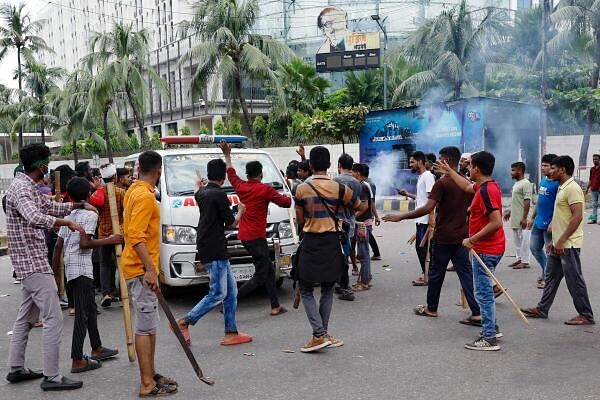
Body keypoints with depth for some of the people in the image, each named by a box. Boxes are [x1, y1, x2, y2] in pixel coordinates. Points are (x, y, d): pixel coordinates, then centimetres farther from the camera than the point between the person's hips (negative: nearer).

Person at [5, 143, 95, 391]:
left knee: (26, 317, 18)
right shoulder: (21, 188, -17)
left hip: (30, 263, 11)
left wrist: (79, 205, 17)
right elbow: (34, 217, -34)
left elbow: (50, 207, 26)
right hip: (33, 262, -11)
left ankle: (16, 368, 28)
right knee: (53, 319, -9)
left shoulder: (30, 187, 15)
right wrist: (68, 223, -31)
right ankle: (51, 377, -5)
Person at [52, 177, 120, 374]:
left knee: (90, 307, 20)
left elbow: (59, 245, 13)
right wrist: (109, 240, -14)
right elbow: (84, 243, -21)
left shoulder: (70, 215, 15)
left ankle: (96, 348, 30)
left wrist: (54, 269, 17)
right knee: (82, 314, -6)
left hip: (70, 266, 9)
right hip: (81, 267, -9)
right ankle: (77, 361, -5)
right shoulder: (90, 214, -10)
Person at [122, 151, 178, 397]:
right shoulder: (145, 196, -17)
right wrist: (150, 269, -26)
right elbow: (136, 236, -25)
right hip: (142, 269, -10)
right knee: (145, 327, -5)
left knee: (148, 325, 15)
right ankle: (148, 384, 1)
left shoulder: (134, 191, 13)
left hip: (138, 268, 10)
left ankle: (150, 375, 24)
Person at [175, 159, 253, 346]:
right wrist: (240, 211, 10)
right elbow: (232, 223, -8)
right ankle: (184, 322, 0)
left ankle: (231, 333, 14)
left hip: (205, 248, 10)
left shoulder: (201, 193, 11)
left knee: (231, 290, 11)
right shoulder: (219, 194, -15)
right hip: (214, 251, -10)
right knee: (218, 294, -4)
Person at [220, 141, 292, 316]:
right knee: (260, 276, -5)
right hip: (256, 237, -8)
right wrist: (288, 197, 19)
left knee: (269, 270, 16)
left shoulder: (241, 186, 6)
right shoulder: (265, 190, -12)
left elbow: (231, 173, 26)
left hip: (244, 235, 8)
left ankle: (275, 306, 19)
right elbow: (286, 203, -4)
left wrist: (227, 155, 38)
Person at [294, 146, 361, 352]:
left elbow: (300, 220, 2)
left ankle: (319, 335, -4)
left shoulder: (302, 189, -6)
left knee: (306, 290, 7)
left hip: (311, 243, -2)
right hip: (332, 244, 2)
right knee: (327, 290, 15)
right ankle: (323, 333, 17)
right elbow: (360, 208, 11)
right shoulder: (340, 188, -4)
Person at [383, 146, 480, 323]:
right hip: (462, 236, 6)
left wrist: (401, 217, -21)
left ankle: (431, 308, 24)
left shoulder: (442, 182, -15)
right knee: (466, 272, 5)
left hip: (443, 237, -6)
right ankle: (477, 313, 0)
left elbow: (428, 208, -23)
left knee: (436, 273, 10)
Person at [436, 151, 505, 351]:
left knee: (483, 293, -4)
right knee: (485, 291, 20)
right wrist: (449, 171, 38)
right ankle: (492, 329, 30)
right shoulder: (489, 185, 10)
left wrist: (473, 239, -21)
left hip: (485, 250, -10)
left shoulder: (486, 191, -22)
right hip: (490, 249, 10)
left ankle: (489, 339, 1)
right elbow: (467, 186, 31)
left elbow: (496, 222, -27)